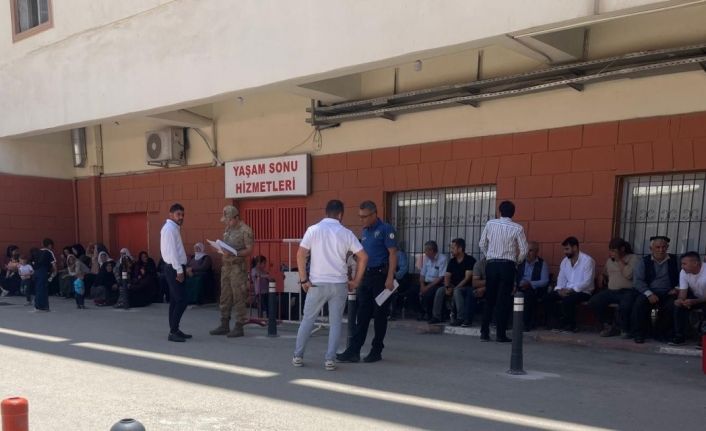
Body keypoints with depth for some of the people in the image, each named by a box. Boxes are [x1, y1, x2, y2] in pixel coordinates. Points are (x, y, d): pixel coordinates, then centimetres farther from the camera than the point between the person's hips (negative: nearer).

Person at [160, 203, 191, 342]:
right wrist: (179, 270, -21)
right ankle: (173, 332, -5)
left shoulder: (174, 228, 17)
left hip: (174, 268, 10)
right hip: (174, 269, -10)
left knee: (175, 300, 13)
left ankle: (175, 330, 19)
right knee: (181, 300, -10)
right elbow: (171, 251, -20)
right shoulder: (169, 228, -14)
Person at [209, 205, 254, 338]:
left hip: (238, 267, -8)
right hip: (226, 266, 8)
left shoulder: (245, 230, -10)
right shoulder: (228, 229, 14)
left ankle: (239, 327, 2)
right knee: (225, 297, 11)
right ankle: (224, 326, 20)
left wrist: (233, 253, -24)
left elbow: (249, 250, -13)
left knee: (239, 298, -4)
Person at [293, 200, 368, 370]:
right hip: (339, 284, 0)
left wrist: (303, 279, -3)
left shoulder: (313, 230, -2)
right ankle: (329, 359, 5)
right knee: (335, 322, 8)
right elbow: (363, 257, -2)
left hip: (317, 283, 0)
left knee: (307, 319, 12)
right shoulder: (346, 233, 2)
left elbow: (300, 255, -10)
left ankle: (298, 356, 17)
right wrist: (356, 281, 6)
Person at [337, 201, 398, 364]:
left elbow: (393, 254, -13)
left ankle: (376, 351, 13)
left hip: (381, 276, -7)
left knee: (379, 315, 3)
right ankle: (354, 351, 3)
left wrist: (390, 278, -20)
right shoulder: (364, 231, 14)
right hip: (366, 277, 7)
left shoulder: (385, 229, -7)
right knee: (362, 315, 4)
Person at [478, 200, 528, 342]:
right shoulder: (517, 228, -3)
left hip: (491, 264, 2)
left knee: (489, 299, 11)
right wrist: (516, 262, 13)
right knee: (504, 300, 3)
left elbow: (482, 244, 6)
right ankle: (500, 334, 3)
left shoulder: (490, 224, 2)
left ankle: (484, 332, 11)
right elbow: (524, 250, -4)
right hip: (508, 266, -2)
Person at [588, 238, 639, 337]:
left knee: (625, 306, -38)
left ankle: (624, 328, -7)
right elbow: (605, 274, 38)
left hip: (628, 291, -6)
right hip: (611, 291, 6)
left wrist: (619, 260, -11)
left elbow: (629, 274, -16)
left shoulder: (633, 258, 0)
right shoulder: (610, 260, 20)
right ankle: (609, 325, 0)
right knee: (593, 302, -18)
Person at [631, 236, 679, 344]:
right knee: (639, 303, -31)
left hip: (668, 293, 1)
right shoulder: (643, 262, 7)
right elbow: (637, 281, -3)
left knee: (673, 305, -31)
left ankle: (661, 333, -11)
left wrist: (677, 288, -7)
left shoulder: (675, 260, 12)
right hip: (649, 293, -1)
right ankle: (639, 334, -16)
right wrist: (649, 294, -17)